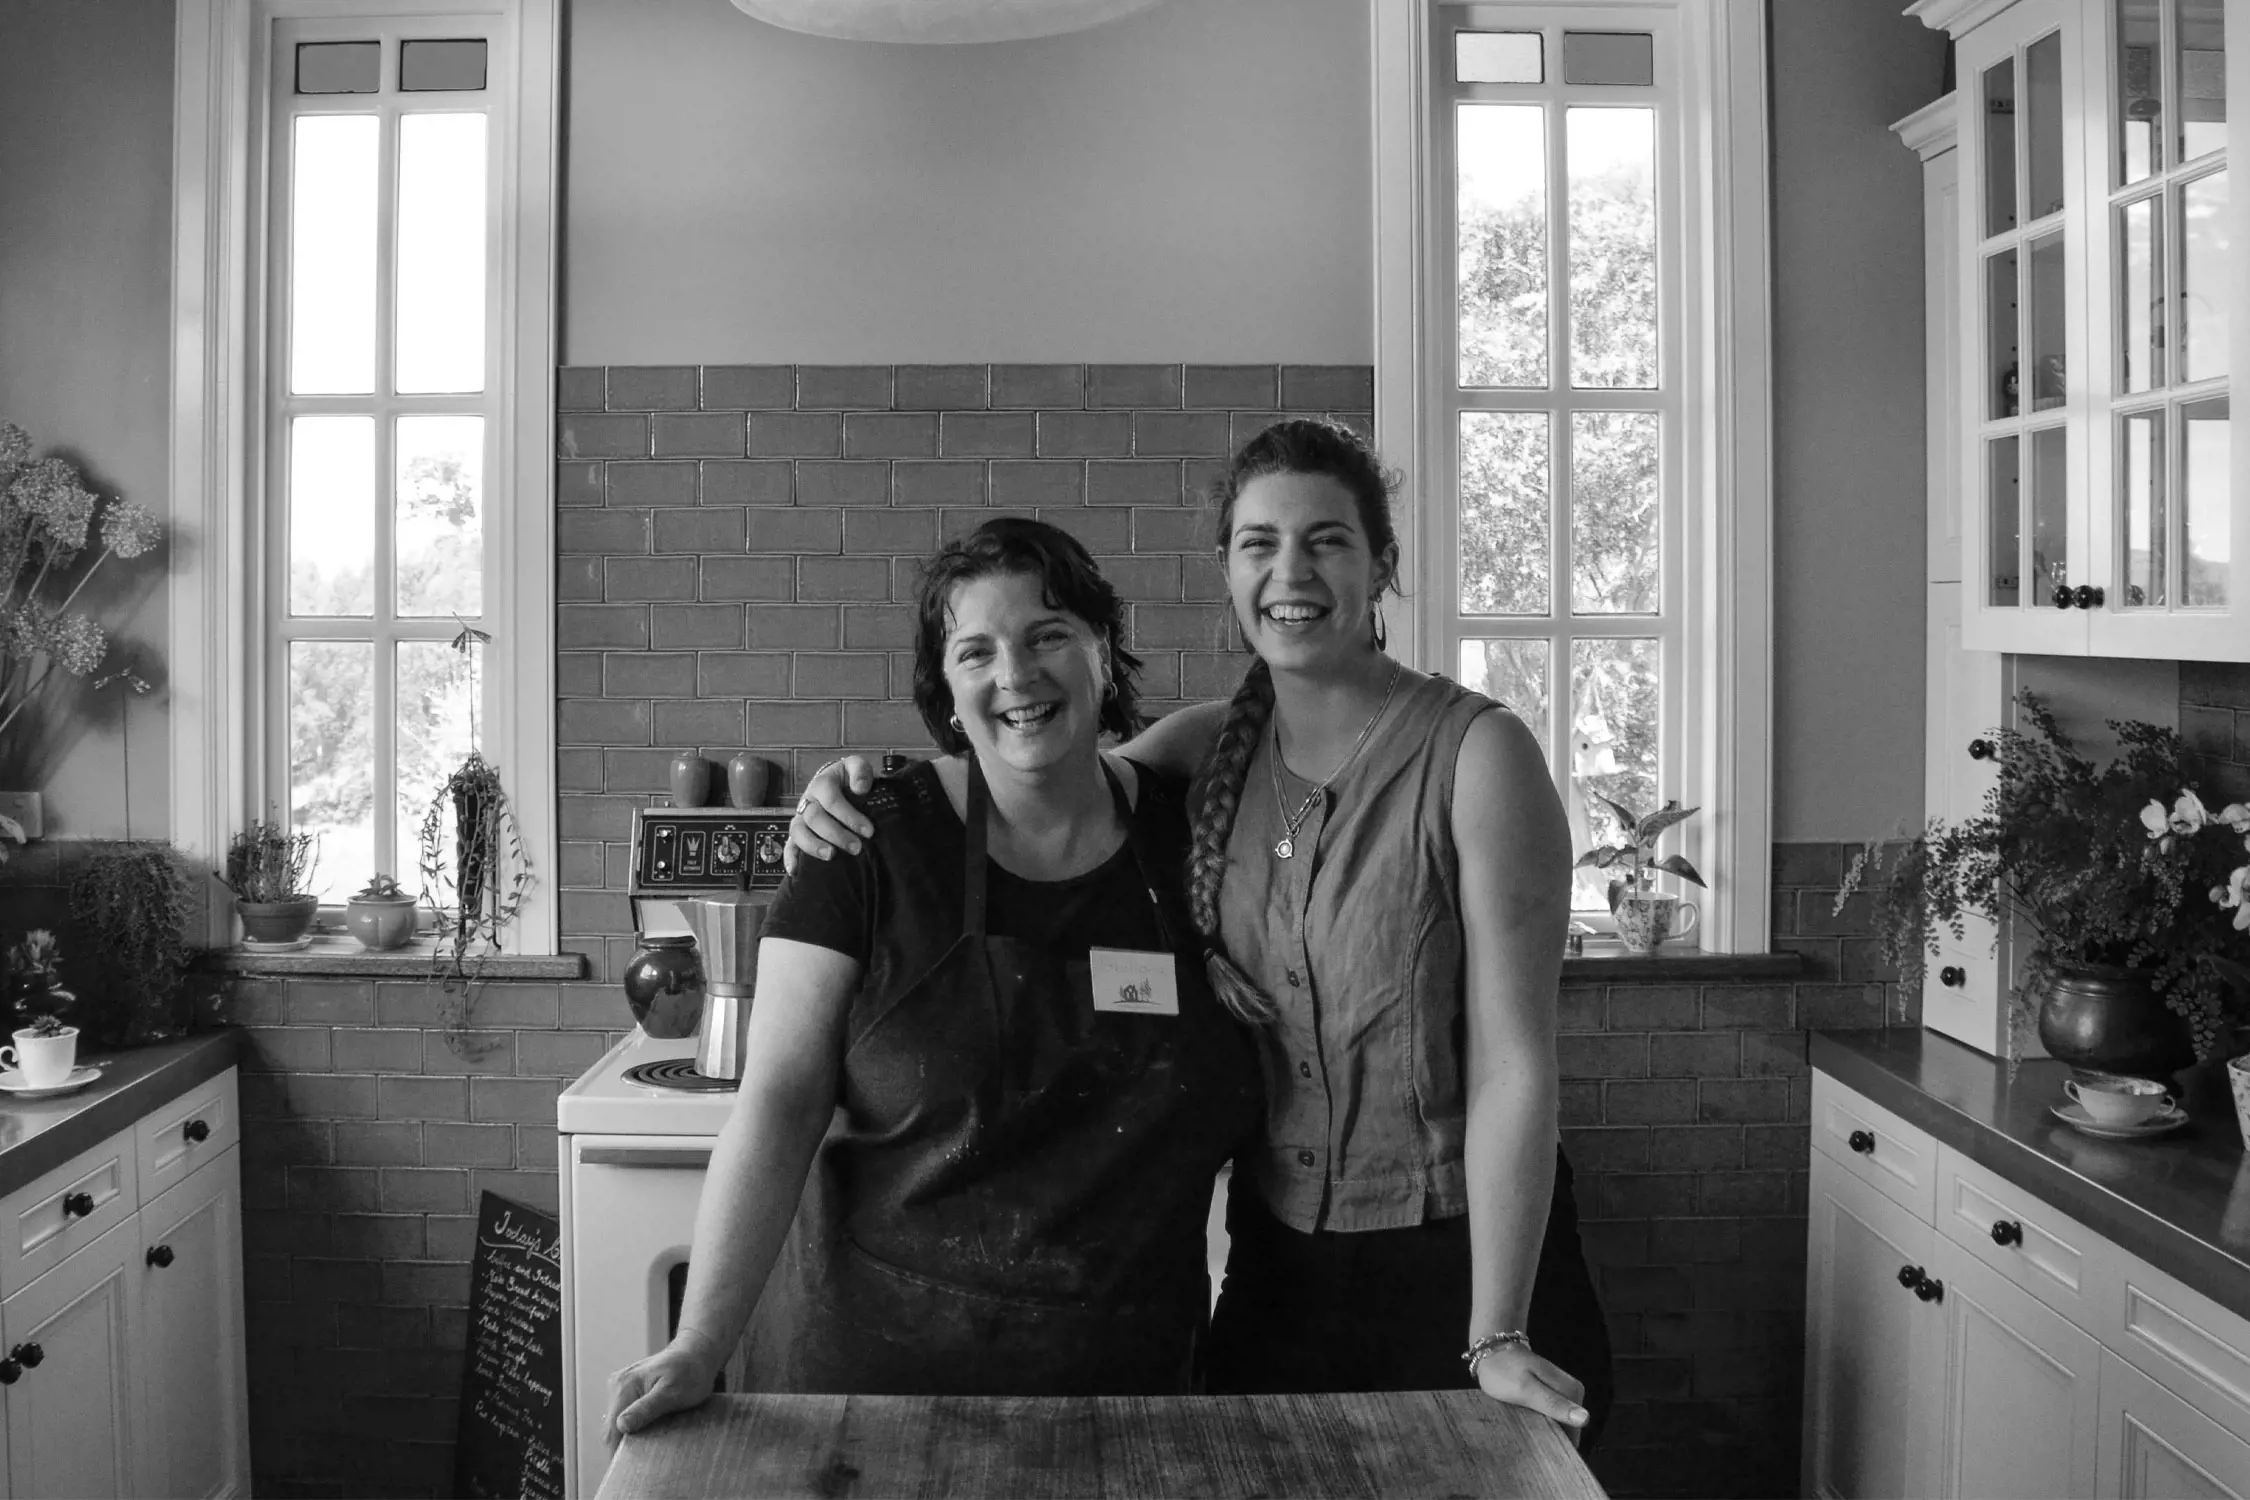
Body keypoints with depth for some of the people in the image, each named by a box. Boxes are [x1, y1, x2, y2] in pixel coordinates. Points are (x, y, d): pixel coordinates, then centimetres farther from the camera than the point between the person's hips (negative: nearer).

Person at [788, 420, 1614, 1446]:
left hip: (1458, 1260, -4)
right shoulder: (1208, 749, -1)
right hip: (1275, 1264, 4)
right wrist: (856, 790, -12)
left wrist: (1497, 1340, -19)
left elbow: (1514, 1064, -17)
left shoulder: (1478, 754, -15)